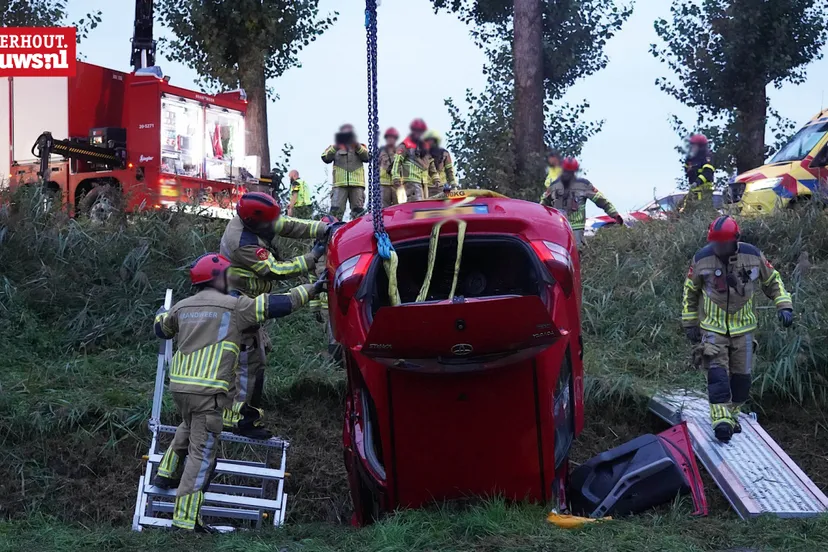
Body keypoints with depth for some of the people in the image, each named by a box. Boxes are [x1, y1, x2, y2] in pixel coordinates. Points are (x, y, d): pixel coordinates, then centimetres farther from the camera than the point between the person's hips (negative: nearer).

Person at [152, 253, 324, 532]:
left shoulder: (182, 307, 12)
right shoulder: (234, 305, -4)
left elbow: (161, 328, 30)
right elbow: (277, 305, -5)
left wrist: (162, 313, 52)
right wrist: (311, 289, 6)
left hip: (179, 385, 7)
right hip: (208, 391, -6)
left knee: (189, 428, 36)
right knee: (201, 452, -2)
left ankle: (166, 474, 42)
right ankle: (185, 519, -2)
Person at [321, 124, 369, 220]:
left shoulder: (361, 147, 18)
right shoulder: (335, 148, 16)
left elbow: (367, 157, -2)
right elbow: (325, 158, -1)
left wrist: (357, 146, -14)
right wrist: (335, 147, -13)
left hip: (357, 183, 1)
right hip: (340, 183, -1)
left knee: (358, 212, 1)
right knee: (336, 210, -12)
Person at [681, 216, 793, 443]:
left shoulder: (753, 256, -9)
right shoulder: (701, 259, -11)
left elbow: (773, 281, 7)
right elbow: (690, 292, 3)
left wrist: (784, 306, -4)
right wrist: (690, 323, 6)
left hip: (743, 328, 2)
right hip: (712, 328, -2)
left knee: (742, 375, 7)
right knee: (717, 372, -16)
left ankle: (732, 414, 24)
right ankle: (721, 419, -20)